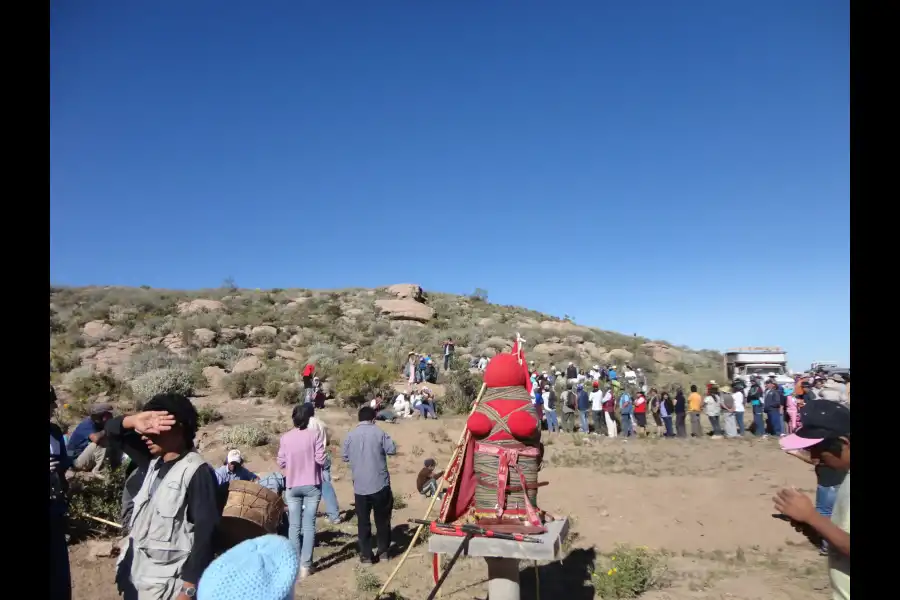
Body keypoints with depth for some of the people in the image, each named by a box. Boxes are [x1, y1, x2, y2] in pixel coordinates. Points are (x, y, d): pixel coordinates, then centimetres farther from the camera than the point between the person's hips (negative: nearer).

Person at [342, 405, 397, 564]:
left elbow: (345, 457, 11)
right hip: (380, 484, -1)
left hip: (360, 486, 1)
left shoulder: (350, 435, 1)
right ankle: (383, 551, 21)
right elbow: (392, 450, -2)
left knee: (363, 521, 9)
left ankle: (366, 555, 11)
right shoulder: (379, 432, -6)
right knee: (382, 519, 13)